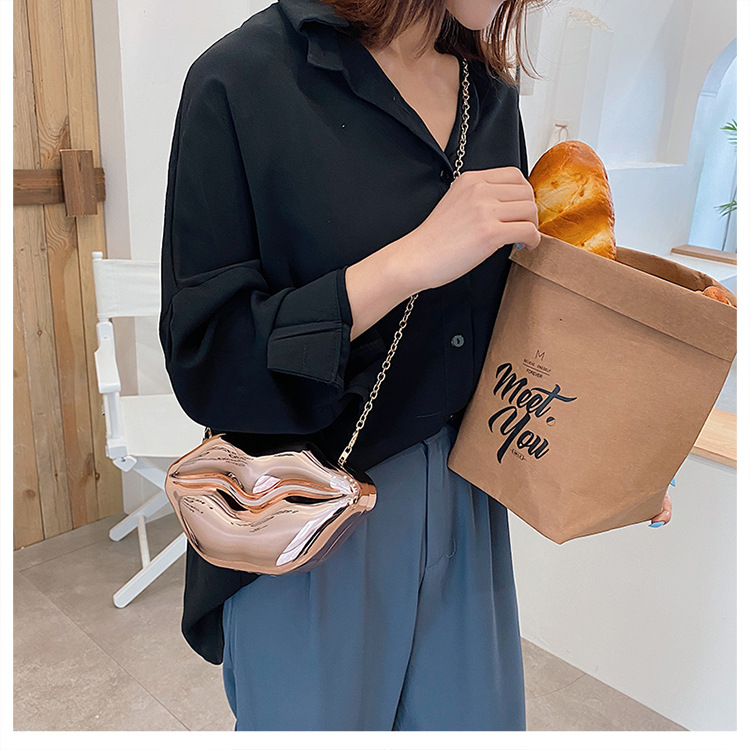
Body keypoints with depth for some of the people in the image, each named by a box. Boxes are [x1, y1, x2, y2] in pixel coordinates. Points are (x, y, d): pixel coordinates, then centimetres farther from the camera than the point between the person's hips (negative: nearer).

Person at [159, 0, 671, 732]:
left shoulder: (490, 91, 5)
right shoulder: (242, 80, -13)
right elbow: (202, 362, -17)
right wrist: (411, 262, -25)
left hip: (467, 506, 6)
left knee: (477, 715, 20)